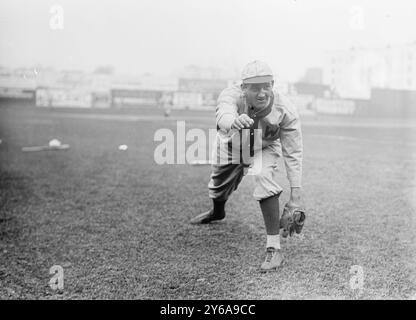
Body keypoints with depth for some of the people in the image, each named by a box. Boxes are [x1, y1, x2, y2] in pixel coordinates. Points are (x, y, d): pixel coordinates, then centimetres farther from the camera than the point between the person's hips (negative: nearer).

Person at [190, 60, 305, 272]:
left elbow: (293, 154, -29)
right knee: (218, 185, 18)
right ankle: (217, 212, 60)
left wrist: (295, 197, -33)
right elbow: (223, 115, -59)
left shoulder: (285, 110, -34)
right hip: (231, 144, 2)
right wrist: (234, 122, -85)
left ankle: (274, 248, -23)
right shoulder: (231, 95, -36)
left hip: (264, 148, -1)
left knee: (264, 177, -30)